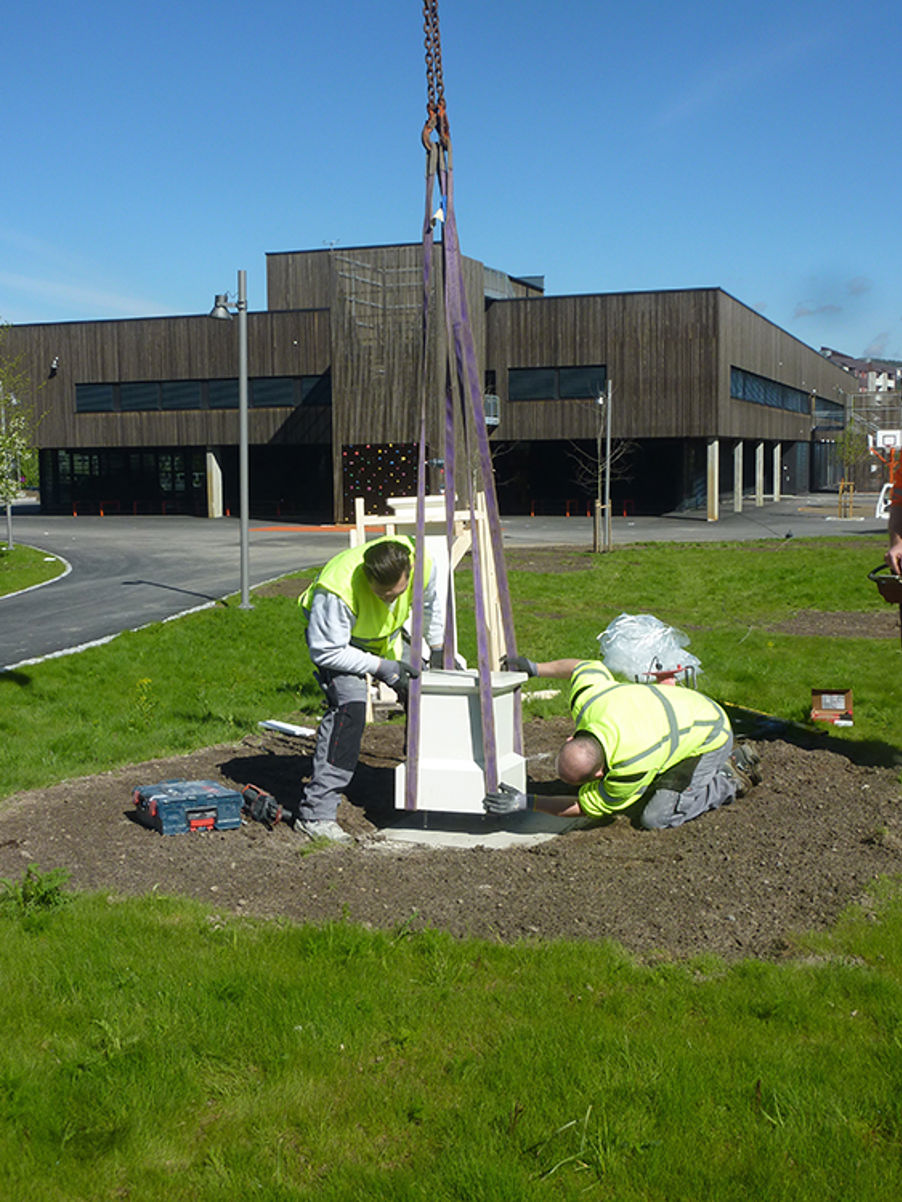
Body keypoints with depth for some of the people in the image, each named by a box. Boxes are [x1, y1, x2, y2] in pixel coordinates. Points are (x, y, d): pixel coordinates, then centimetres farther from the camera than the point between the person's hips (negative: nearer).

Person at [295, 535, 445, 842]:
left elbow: (431, 601, -1)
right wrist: (381, 667, -34)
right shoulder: (339, 590, -43)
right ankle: (315, 813, -26)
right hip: (335, 637, -7)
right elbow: (325, 651, -32)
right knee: (349, 704, -28)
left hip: (385, 638, 7)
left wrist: (438, 649, 3)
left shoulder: (421, 565, -27)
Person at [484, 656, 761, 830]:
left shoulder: (631, 768, -40)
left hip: (708, 737, -8)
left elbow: (587, 807, -24)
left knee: (655, 818, -17)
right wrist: (534, 668, 5)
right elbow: (588, 667, -2)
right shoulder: (586, 700, -25)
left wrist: (525, 802, -26)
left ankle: (730, 779, 2)